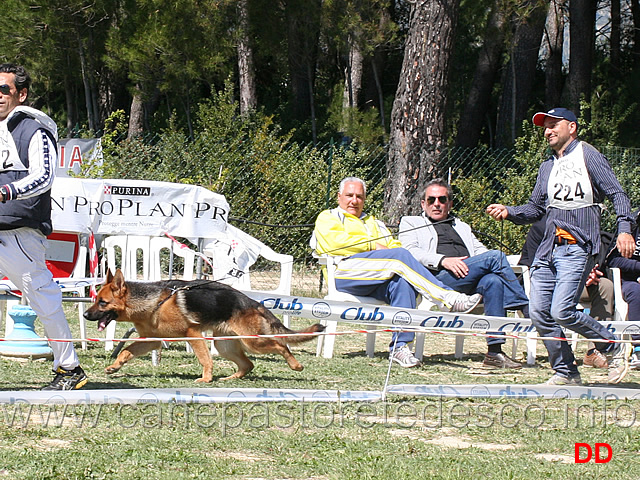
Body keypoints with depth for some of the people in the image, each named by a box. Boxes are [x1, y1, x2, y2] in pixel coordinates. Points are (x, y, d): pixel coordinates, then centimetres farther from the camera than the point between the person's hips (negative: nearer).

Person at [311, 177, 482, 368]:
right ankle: (448, 298, -34)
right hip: (345, 273, -5)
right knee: (400, 255, -29)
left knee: (402, 283, -34)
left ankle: (399, 346, -42)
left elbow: (393, 244, 21)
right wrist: (373, 246, -3)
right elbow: (335, 242, 0)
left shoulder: (374, 223, 39)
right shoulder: (327, 218, 23)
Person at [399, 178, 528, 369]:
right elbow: (410, 252, 4)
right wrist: (443, 260, -13)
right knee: (495, 256, -24)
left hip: (470, 278, 4)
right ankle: (524, 307, -19)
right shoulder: (410, 223, 24)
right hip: (437, 278, -4)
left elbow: (480, 250, 24)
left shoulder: (462, 227, 38)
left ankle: (495, 352, -38)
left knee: (493, 281, -34)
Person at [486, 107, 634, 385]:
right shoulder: (547, 167, 21)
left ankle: (614, 349, 0)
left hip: (577, 247, -8)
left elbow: (617, 195, -6)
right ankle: (566, 373, 8)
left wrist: (624, 229, -20)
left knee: (561, 311, -18)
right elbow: (535, 209, 23)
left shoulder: (589, 157, 0)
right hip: (548, 248, 8)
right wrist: (508, 213, 4)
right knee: (539, 313, -1)